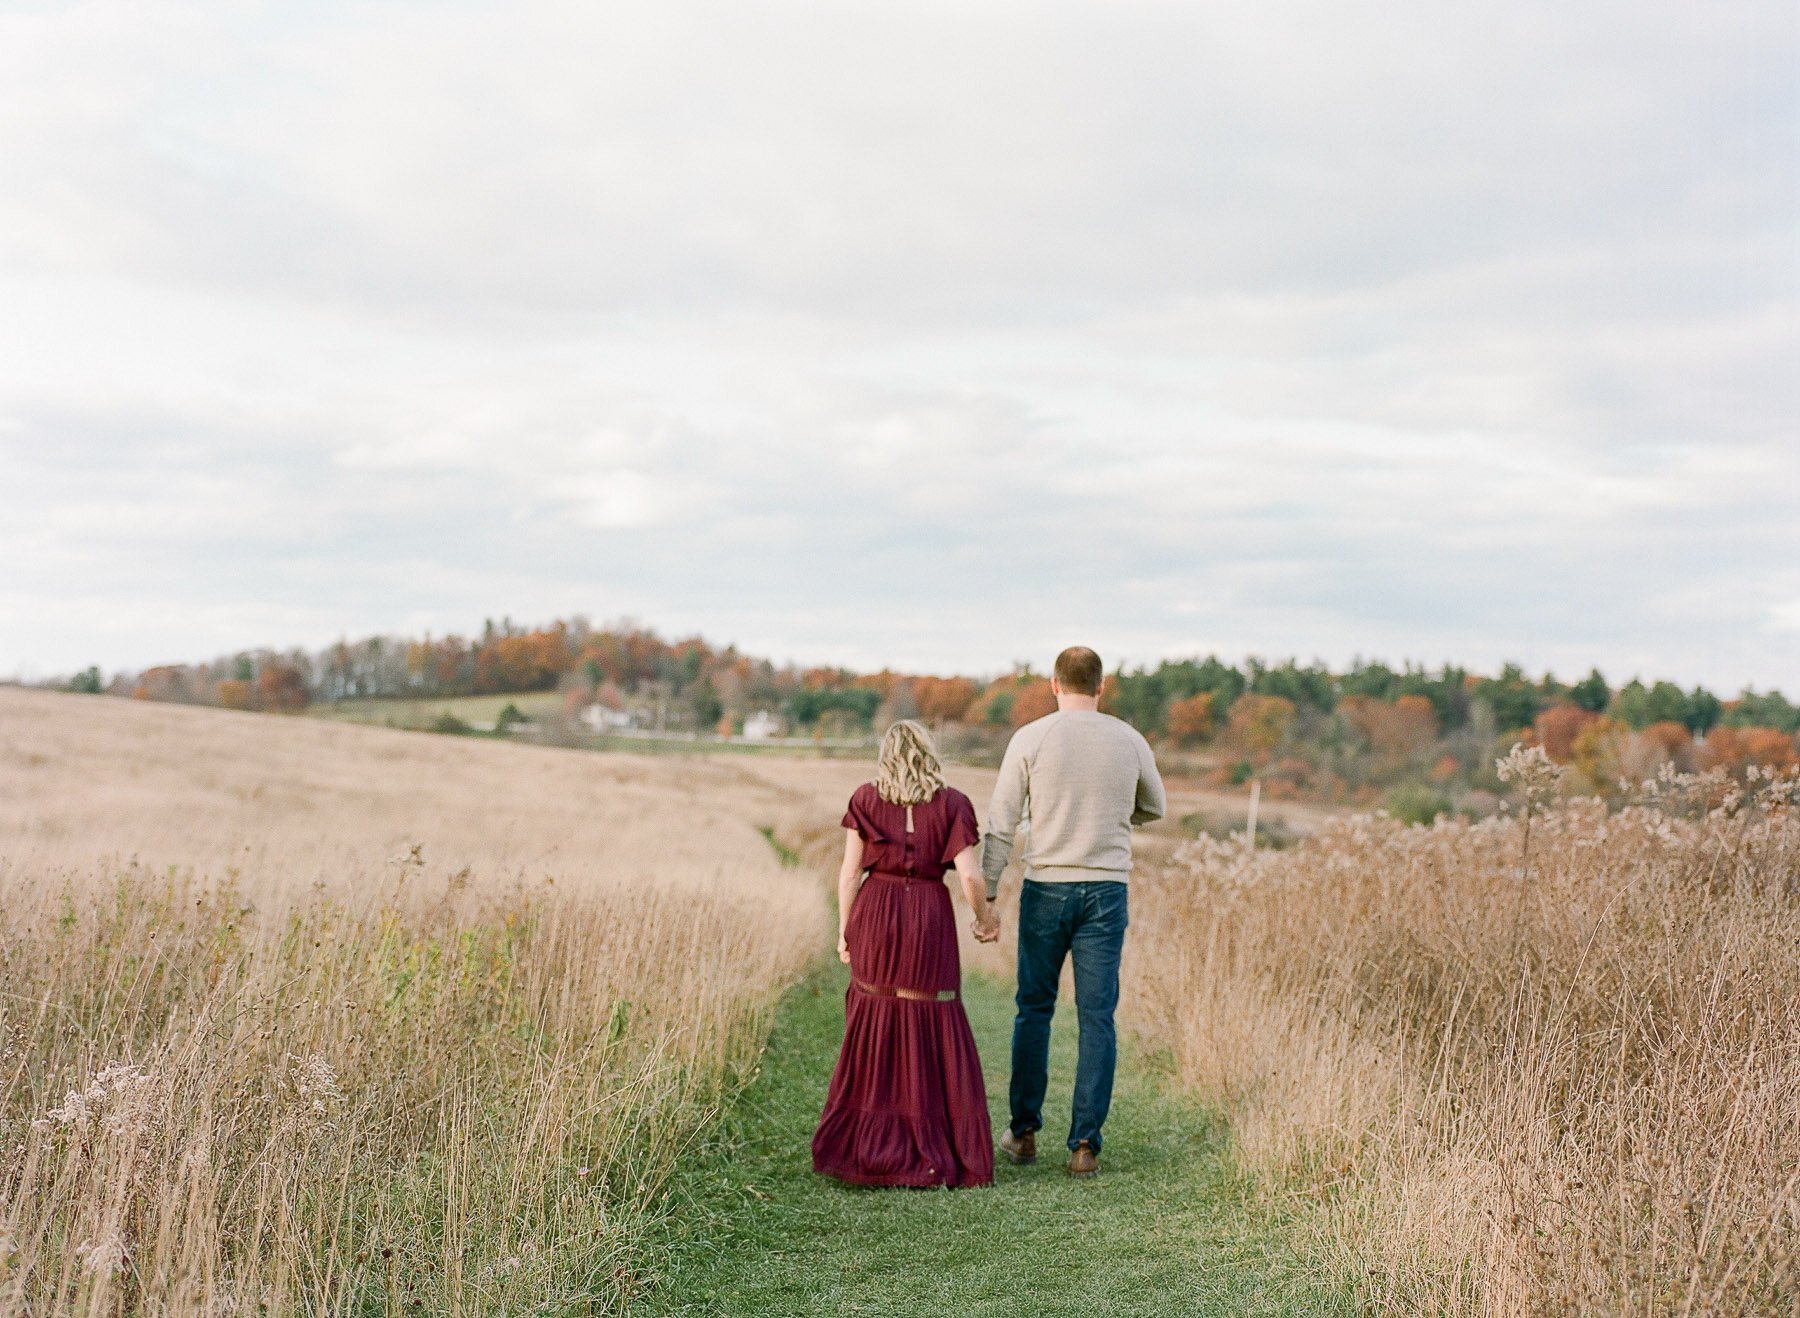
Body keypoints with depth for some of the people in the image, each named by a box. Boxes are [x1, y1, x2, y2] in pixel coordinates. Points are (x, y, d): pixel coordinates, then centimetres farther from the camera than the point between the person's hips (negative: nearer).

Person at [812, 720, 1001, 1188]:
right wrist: (984, 919, 9)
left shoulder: (866, 799, 3)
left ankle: (867, 1147, 14)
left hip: (875, 915, 1)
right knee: (930, 1030, 6)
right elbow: (969, 874, -6)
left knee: (874, 1028, 10)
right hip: (930, 919, -1)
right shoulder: (952, 803, 0)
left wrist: (844, 930, 8)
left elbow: (850, 871, 0)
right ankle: (931, 1151, 8)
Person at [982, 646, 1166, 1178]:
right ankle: (1085, 1144, 1)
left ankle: (1023, 1131, 21)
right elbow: (1154, 809, 19)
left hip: (1045, 889, -1)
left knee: (1034, 1010, 13)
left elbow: (1000, 823, -6)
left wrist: (987, 897, -2)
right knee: (1097, 1019, 4)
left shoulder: (1031, 738, -5)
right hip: (1106, 892, 1)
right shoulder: (1129, 740, 2)